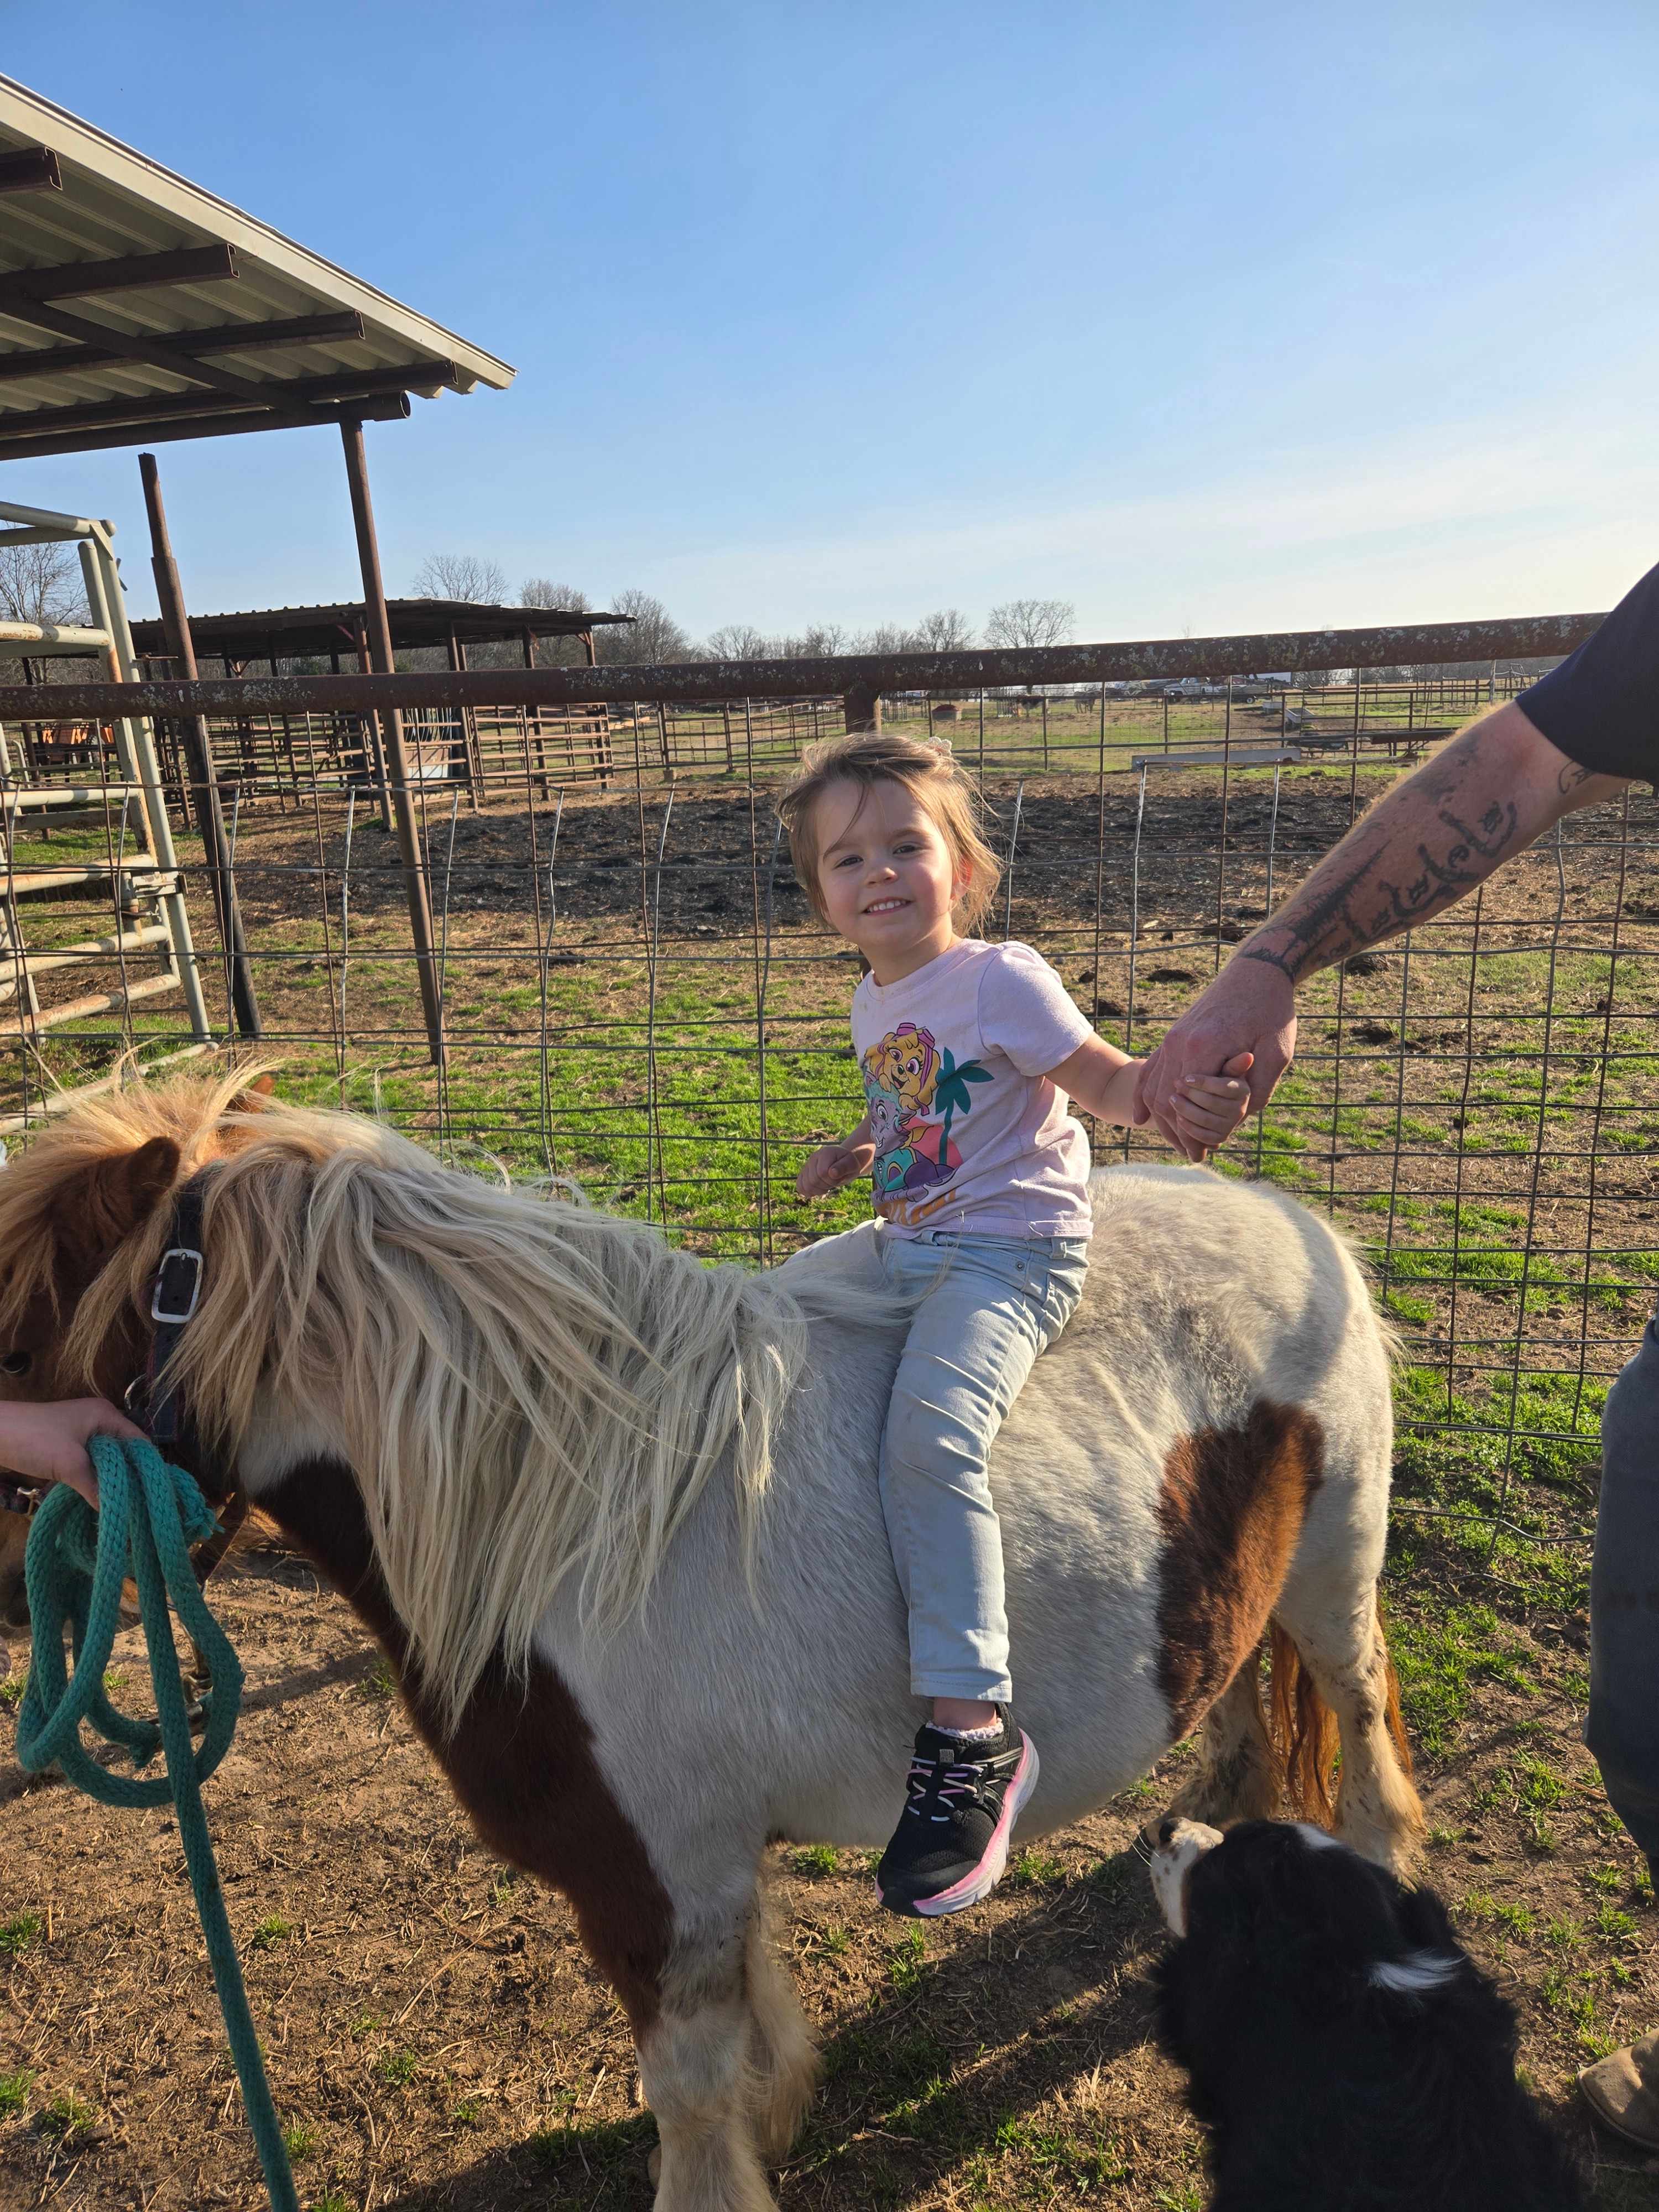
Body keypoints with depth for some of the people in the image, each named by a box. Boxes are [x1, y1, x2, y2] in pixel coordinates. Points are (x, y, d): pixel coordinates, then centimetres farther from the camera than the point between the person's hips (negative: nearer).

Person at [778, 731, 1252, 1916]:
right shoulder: (875, 1002, 12)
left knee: (929, 1437, -31)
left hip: (1012, 1254, -9)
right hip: (906, 1244, 9)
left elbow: (1111, 1080, -15)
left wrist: (1184, 1099, -35)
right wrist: (853, 1153, 12)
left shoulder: (1002, 981, -12)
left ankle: (972, 1732, -22)